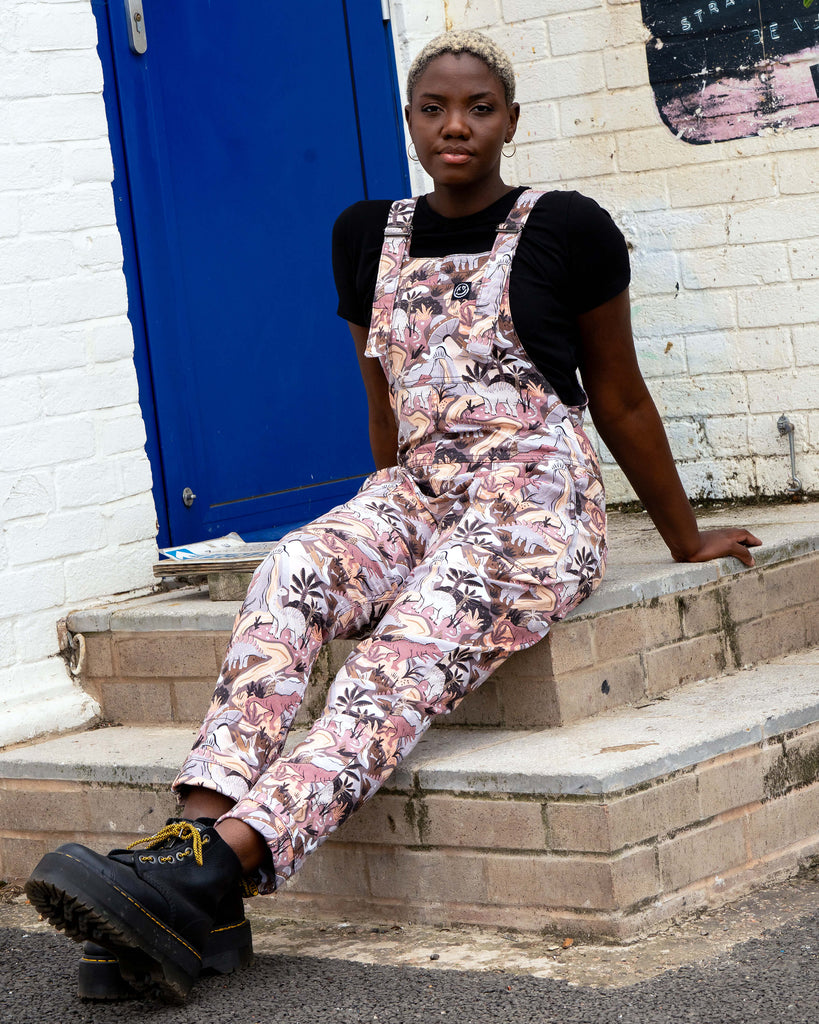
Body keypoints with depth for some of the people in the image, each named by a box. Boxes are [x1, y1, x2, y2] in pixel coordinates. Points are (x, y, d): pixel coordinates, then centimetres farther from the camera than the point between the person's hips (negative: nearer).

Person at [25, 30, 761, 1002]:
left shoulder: (565, 229, 2)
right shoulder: (367, 237, 14)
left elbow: (618, 397, 10)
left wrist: (685, 539, 18)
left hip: (535, 500, -4)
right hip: (414, 492, 4)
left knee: (408, 650, -32)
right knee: (288, 578, -29)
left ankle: (213, 867, -52)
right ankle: (195, 829, -47)